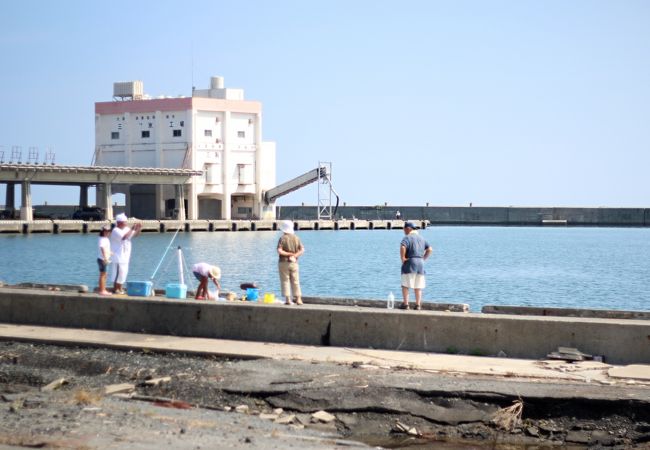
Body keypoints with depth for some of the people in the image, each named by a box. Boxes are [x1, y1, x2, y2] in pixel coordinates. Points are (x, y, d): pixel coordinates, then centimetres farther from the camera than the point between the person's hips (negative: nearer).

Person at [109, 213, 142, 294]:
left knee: (123, 272, 11)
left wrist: (139, 229, -4)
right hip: (118, 256, -9)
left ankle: (120, 289, 18)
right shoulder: (116, 231, -15)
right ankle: (115, 289, -2)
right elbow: (124, 237, -30)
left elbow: (134, 234, 15)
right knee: (118, 272, -8)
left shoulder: (126, 229, 10)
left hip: (125, 256, 9)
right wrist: (132, 229, -27)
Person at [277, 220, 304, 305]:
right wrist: (294, 255, -11)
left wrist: (289, 254, -9)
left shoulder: (282, 238, -9)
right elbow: (302, 250, -3)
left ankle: (288, 299, -2)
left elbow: (279, 251, -18)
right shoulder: (296, 238, 4)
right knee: (295, 282, 6)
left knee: (285, 281, 3)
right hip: (294, 263, 3)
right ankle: (298, 299, -1)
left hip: (284, 263, -3)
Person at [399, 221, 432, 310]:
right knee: (418, 286, 9)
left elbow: (402, 247, -26)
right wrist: (423, 258, 14)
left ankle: (405, 304, -5)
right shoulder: (421, 238, 16)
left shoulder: (407, 238, -8)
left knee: (405, 285, -1)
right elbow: (430, 249, 17)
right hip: (420, 264, 7)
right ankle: (418, 305, 7)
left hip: (409, 263, -6)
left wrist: (403, 258, -16)